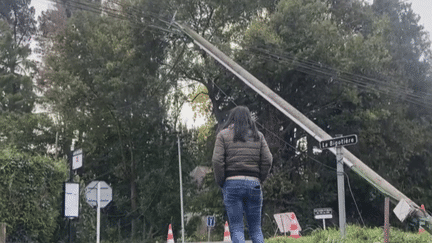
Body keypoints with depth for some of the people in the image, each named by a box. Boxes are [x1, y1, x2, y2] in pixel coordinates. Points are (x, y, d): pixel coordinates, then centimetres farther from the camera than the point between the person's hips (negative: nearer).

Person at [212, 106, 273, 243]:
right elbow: (267, 160, 4)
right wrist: (260, 180, 13)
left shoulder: (223, 135, 6)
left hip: (232, 183, -2)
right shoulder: (257, 135, 13)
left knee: (236, 228, -1)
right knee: (256, 228, 9)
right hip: (253, 183, 2)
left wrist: (221, 183, 5)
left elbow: (217, 161, -4)